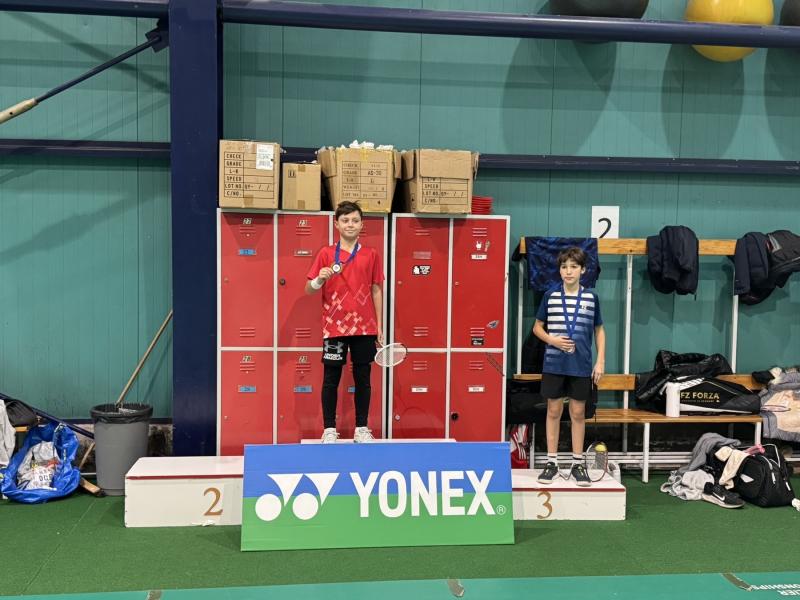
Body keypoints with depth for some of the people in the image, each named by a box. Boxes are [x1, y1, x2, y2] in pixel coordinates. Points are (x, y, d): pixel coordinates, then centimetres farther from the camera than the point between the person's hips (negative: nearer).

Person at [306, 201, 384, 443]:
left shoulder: (371, 255, 6)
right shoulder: (326, 254, 3)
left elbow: (376, 291, 9)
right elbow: (309, 289, 3)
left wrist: (380, 327, 6)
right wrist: (319, 279, -19)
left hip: (364, 327, 1)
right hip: (334, 327, -1)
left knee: (363, 378, 6)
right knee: (331, 378, 3)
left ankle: (362, 428, 16)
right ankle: (329, 429, 12)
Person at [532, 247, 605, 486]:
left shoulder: (591, 298, 1)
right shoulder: (550, 296, 0)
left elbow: (599, 331, 9)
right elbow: (537, 327, 9)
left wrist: (600, 361, 2)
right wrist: (552, 340, -10)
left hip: (581, 366, 0)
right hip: (554, 364, 0)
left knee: (578, 413, 7)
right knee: (553, 411, 6)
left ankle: (578, 464, 17)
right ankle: (552, 462, 15)